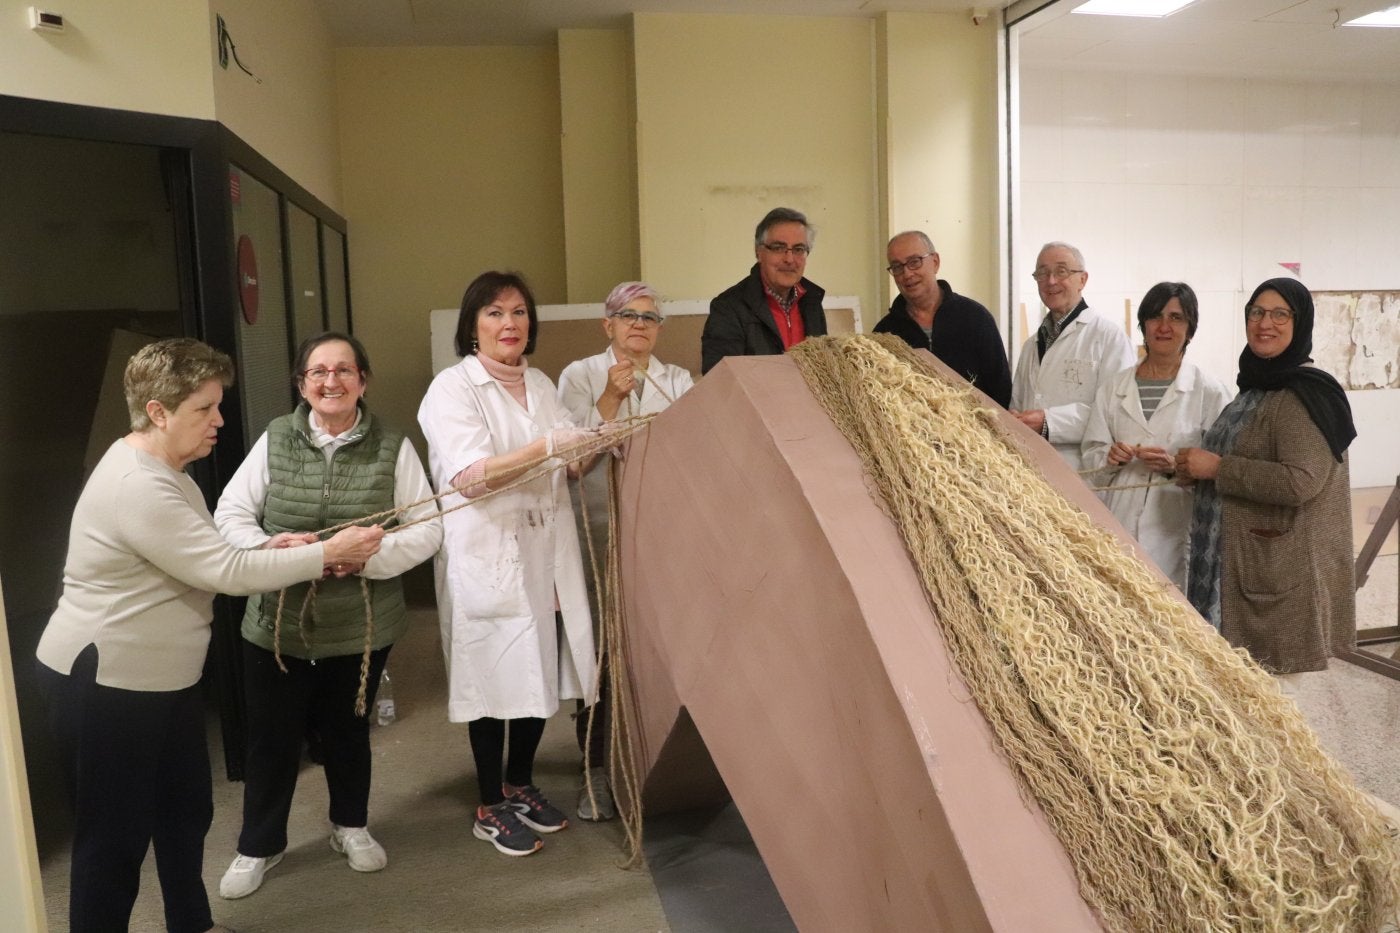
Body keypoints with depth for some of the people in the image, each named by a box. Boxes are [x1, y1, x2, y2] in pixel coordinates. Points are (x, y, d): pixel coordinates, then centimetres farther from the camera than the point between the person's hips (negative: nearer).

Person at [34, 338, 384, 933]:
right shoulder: (137, 486, -25)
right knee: (116, 836, 3)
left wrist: (269, 549, -4)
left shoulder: (162, 471, 9)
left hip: (162, 678, 10)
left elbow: (206, 559, 13)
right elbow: (226, 572, -27)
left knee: (187, 810, 20)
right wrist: (327, 553, -20)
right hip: (104, 684, -10)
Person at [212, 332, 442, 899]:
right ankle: (259, 846, 35)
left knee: (347, 730, 19)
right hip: (276, 625, 1)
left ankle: (350, 826, 43)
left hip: (361, 627, 0)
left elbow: (428, 529, -6)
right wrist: (268, 547, -20)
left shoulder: (392, 447, -5)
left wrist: (369, 555, -22)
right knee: (271, 737, 12)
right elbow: (229, 513, 1)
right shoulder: (275, 440, -2)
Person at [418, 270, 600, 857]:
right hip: (487, 558, -6)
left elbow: (571, 466, 13)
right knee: (494, 678, 3)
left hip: (548, 554, 6)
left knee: (543, 673, 12)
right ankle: (490, 808, 20)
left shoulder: (540, 384, 12)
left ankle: (520, 784, 33)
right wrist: (546, 447, -30)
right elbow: (469, 475, -20)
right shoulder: (453, 388, -8)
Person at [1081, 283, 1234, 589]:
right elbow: (1091, 455, 12)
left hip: (1175, 535, -2)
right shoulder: (1113, 388, 10)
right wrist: (1110, 458, -9)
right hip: (1118, 530, 2)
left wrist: (1176, 466, -17)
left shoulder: (1211, 391, 1)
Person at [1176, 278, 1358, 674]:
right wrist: (1199, 470, 9)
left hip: (1282, 564, -9)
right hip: (1243, 558, 9)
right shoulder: (1259, 383, 13)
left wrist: (1217, 467, -19)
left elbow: (1301, 481, -25)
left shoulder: (1305, 393, -14)